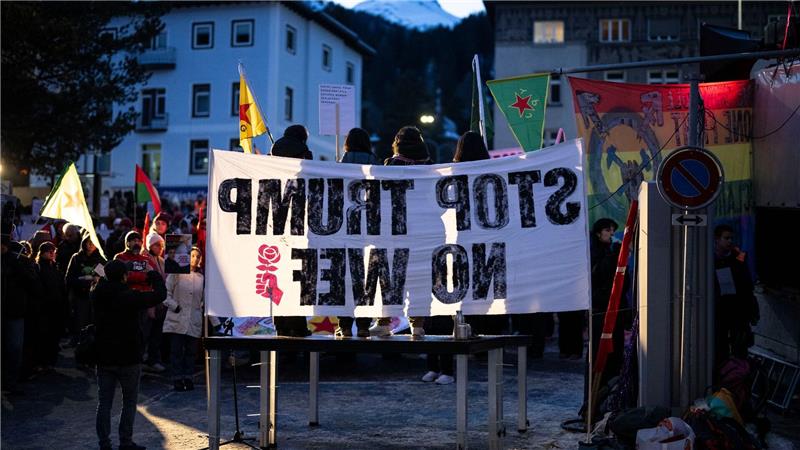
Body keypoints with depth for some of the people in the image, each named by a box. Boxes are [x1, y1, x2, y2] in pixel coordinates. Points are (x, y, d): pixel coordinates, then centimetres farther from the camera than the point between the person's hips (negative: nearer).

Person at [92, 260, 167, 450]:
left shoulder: (98, 295, -2)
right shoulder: (130, 297, -18)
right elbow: (160, 295, -13)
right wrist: (154, 276, 2)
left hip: (104, 357, 4)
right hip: (128, 359, -4)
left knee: (104, 402, 8)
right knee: (129, 402, 9)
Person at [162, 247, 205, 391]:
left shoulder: (201, 278, 8)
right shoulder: (176, 274, 0)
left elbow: (204, 298, 18)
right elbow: (166, 293, 1)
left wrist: (202, 307, 2)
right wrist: (175, 306, -7)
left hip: (194, 321, 3)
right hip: (177, 319, -3)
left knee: (191, 351, 5)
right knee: (176, 350, -1)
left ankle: (188, 378, 15)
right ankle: (177, 378, 6)